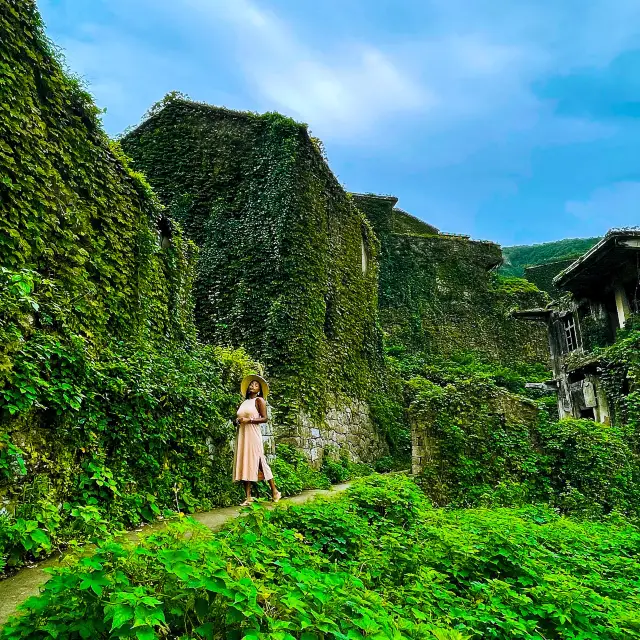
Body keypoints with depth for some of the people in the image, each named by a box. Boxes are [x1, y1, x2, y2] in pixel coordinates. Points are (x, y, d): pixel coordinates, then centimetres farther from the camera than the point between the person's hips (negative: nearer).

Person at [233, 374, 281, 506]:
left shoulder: (259, 400, 2)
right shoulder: (244, 402, 19)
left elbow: (264, 418, -6)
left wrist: (248, 420, -14)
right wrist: (238, 421, 3)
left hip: (253, 434, -6)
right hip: (241, 435, 6)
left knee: (259, 462, -6)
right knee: (244, 464, 0)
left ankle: (274, 491, 6)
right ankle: (248, 497, 2)